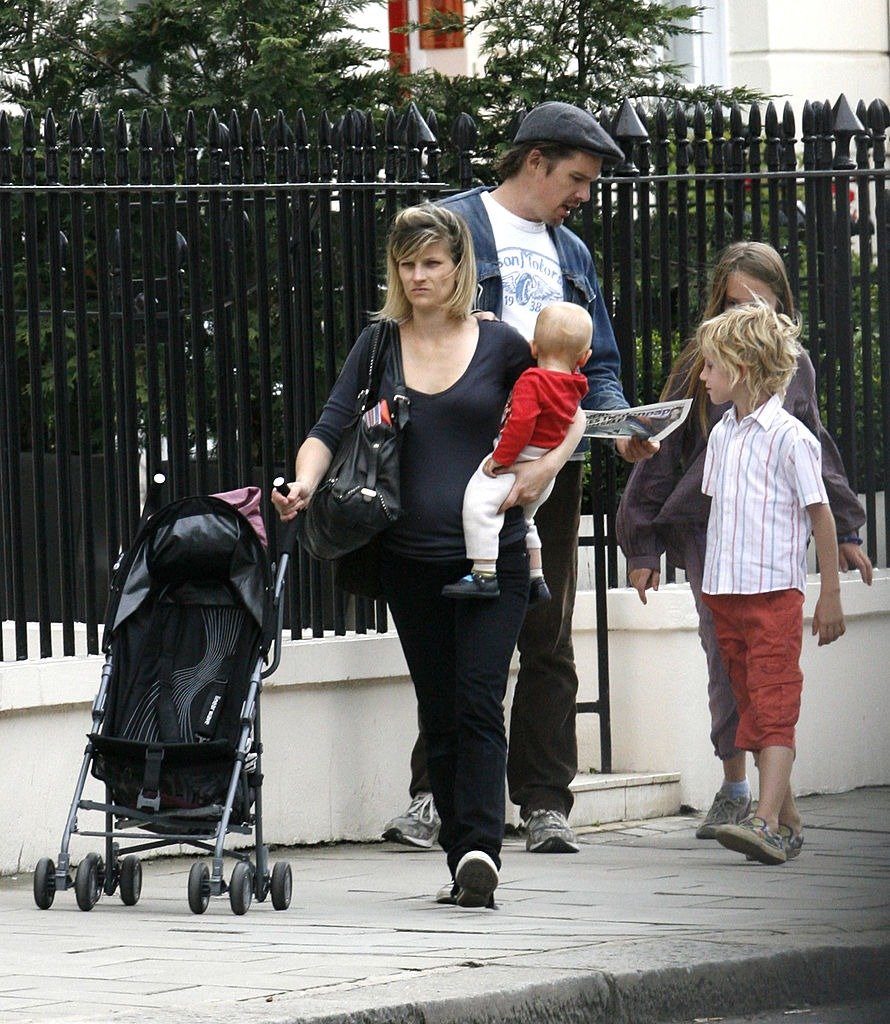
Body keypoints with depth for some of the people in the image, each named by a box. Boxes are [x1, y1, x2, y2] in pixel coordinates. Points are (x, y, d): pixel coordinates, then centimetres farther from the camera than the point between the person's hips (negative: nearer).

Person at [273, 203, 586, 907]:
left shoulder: (498, 344, 1)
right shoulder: (379, 346, 6)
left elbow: (570, 412, 14)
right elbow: (332, 428, -4)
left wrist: (547, 465, -5)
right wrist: (306, 481, -23)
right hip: (412, 558, 3)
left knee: (479, 702, -13)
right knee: (438, 712, 7)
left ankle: (480, 848, -19)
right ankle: (465, 864, 13)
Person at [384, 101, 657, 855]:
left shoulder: (571, 253, 21)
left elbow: (599, 364, 22)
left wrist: (620, 423, 2)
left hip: (553, 460, 6)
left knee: (549, 640, 5)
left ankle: (545, 801, 7)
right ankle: (433, 792, 3)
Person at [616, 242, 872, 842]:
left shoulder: (793, 365, 9)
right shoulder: (699, 365, 1)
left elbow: (813, 452, 21)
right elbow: (662, 455, 5)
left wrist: (843, 531, 22)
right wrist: (644, 548, 5)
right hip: (706, 529, -1)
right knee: (724, 655, -1)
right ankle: (734, 787, 9)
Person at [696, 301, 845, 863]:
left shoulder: (788, 436, -9)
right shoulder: (722, 435, 13)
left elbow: (820, 515, -7)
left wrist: (831, 595, -7)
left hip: (775, 590, -8)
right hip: (726, 593, 8)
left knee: (774, 709, -12)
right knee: (754, 710, 9)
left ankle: (767, 822, -22)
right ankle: (788, 825, 14)